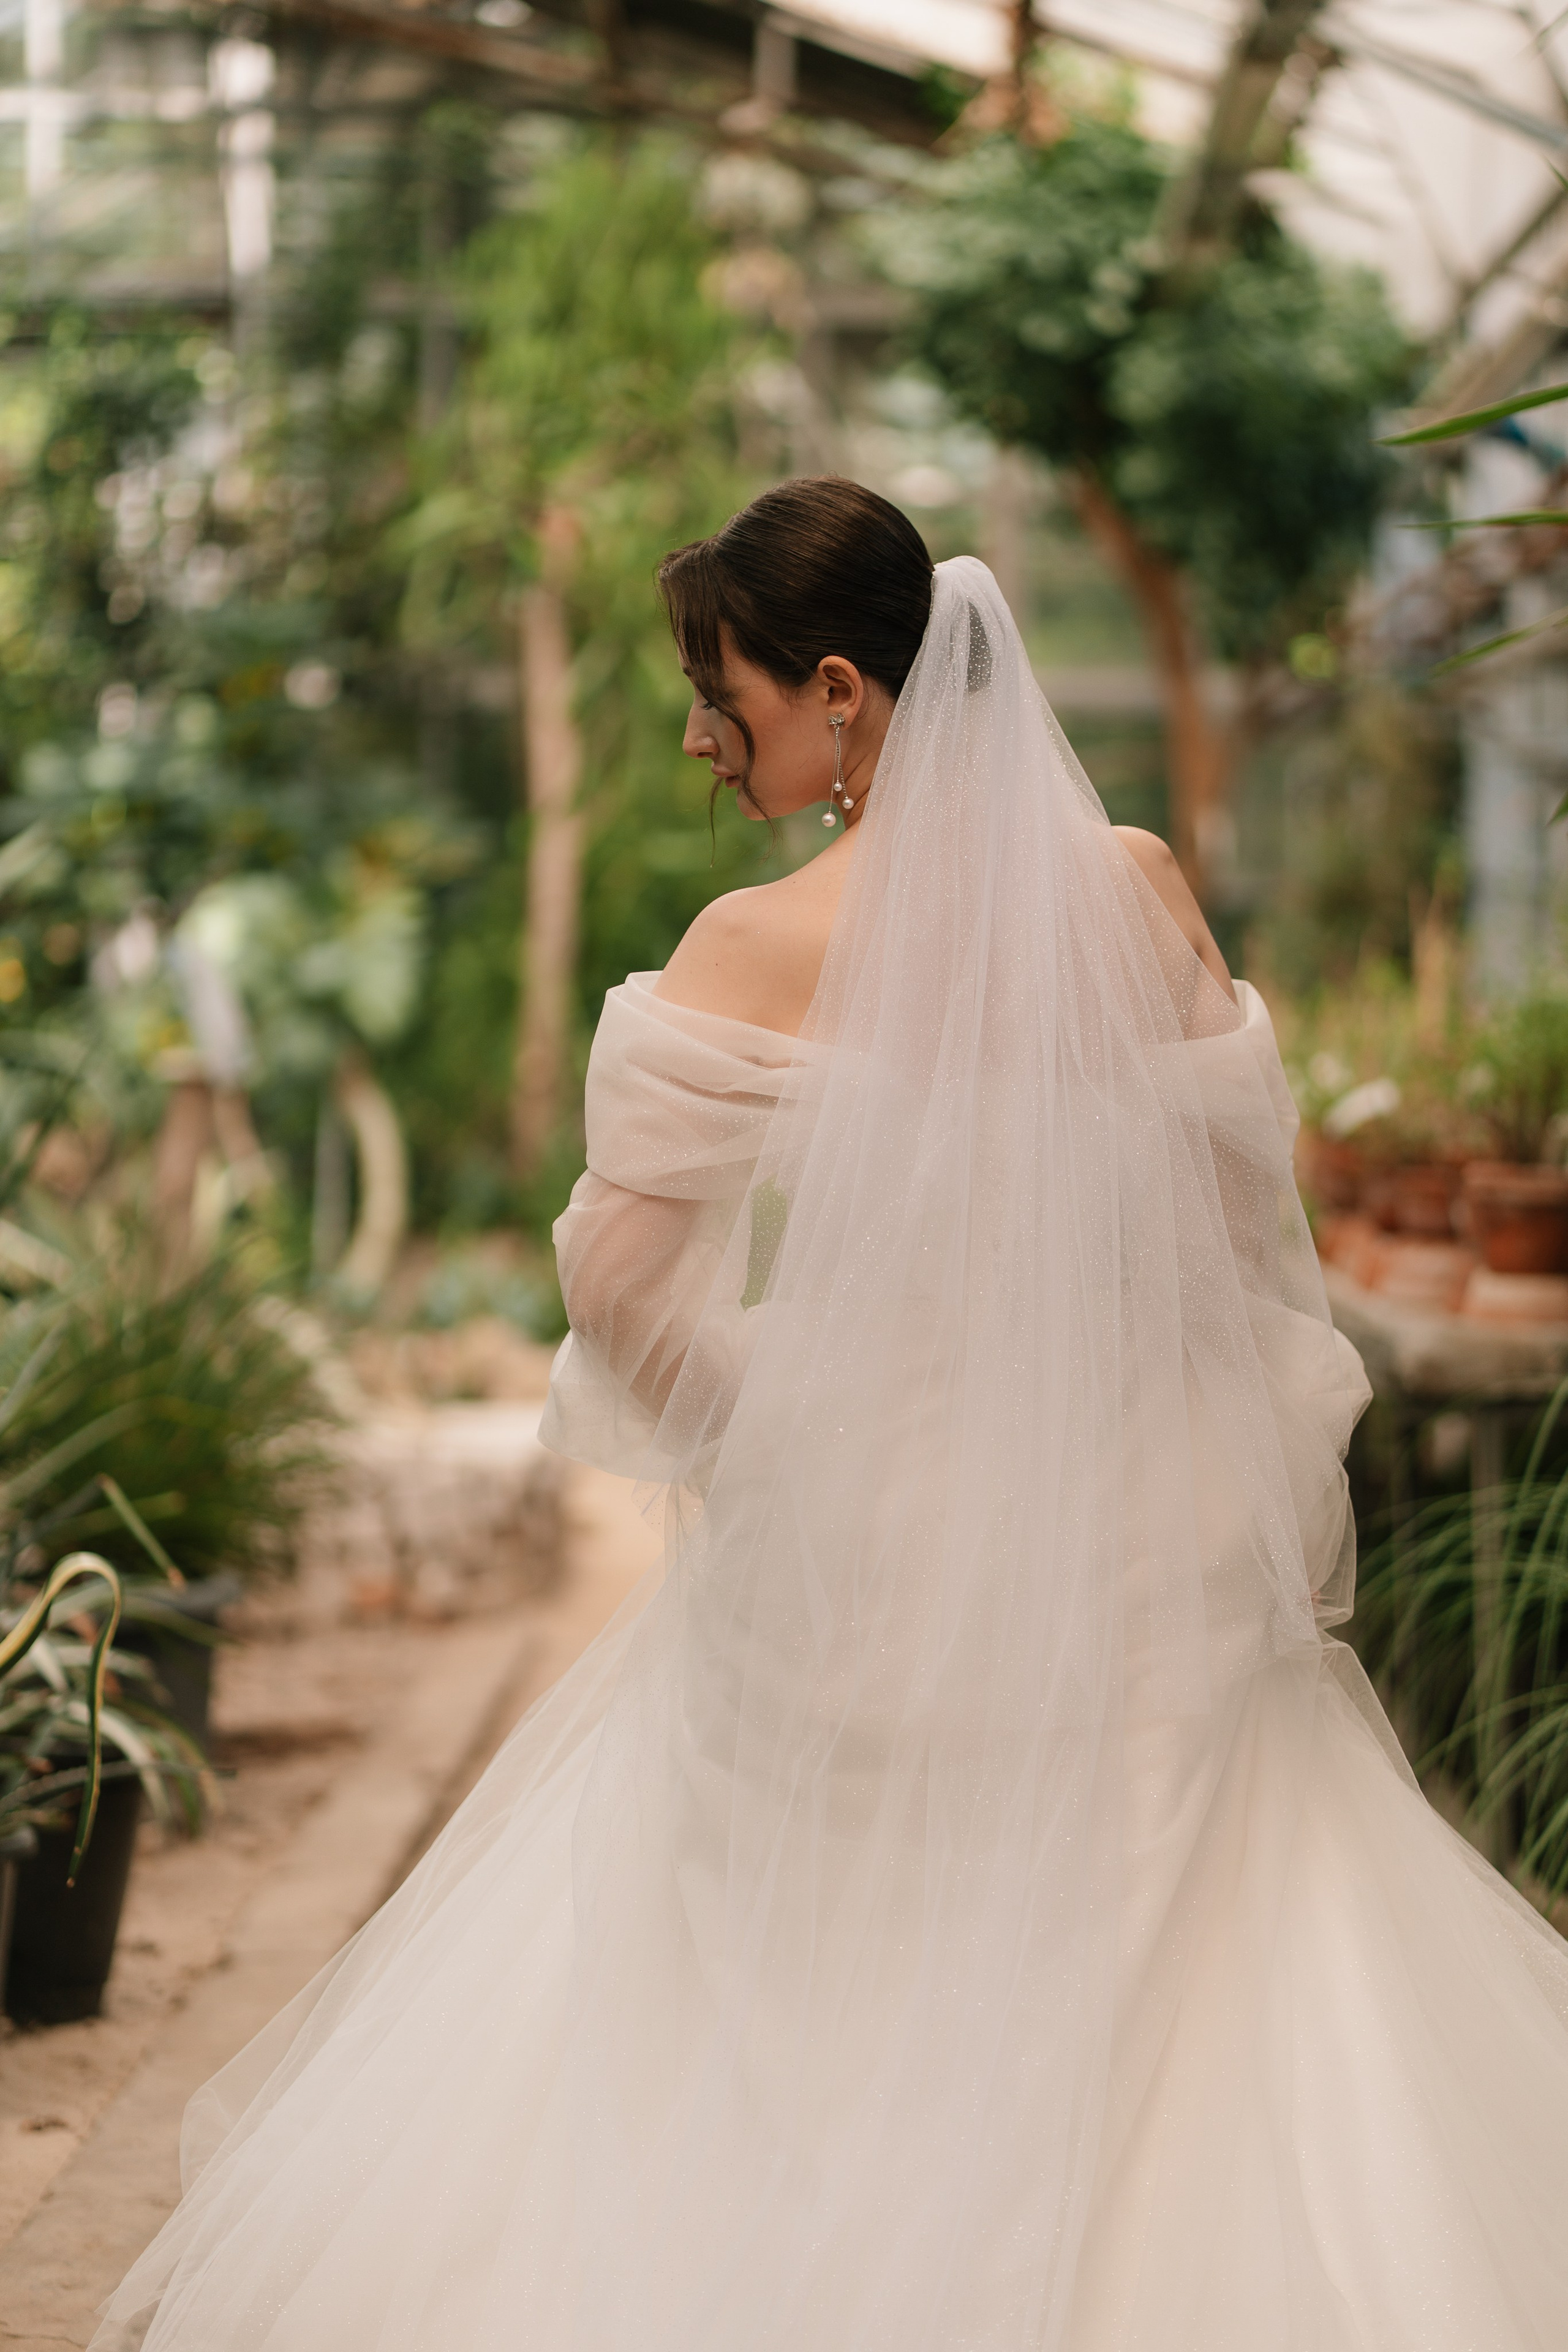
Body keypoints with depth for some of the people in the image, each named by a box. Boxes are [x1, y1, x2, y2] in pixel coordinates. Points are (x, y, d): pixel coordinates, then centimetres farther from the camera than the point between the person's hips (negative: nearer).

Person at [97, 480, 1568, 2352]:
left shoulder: (756, 954, -14)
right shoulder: (1139, 891, -4)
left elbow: (614, 1280, -12)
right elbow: (1245, 1217, 2)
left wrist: (741, 1428, 7)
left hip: (861, 1546, -2)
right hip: (1146, 1546, 3)